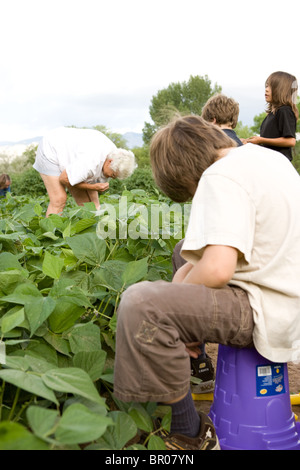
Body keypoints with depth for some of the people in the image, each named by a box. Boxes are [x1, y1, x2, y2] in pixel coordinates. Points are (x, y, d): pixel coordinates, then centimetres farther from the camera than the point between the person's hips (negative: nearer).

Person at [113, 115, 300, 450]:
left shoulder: (222, 175, -18)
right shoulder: (267, 156, 12)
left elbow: (217, 270, -29)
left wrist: (176, 293, -9)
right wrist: (190, 268, 11)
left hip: (269, 314, -10)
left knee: (140, 303, -27)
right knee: (186, 249, 29)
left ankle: (191, 435, -8)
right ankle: (193, 357, 37)